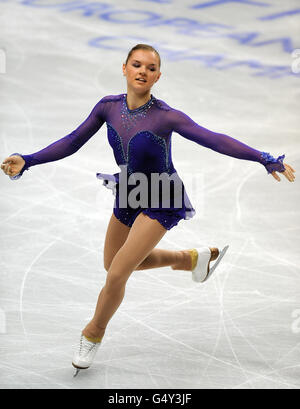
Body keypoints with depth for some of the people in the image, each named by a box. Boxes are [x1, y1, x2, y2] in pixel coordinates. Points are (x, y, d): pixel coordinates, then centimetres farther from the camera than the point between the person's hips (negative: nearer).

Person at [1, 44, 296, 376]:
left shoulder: (165, 116, -27)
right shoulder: (109, 106, -13)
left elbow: (215, 140, -32)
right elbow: (72, 142, -5)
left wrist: (267, 160, -40)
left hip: (161, 202, -6)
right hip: (128, 196, 6)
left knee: (117, 274, -10)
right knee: (113, 264, 24)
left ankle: (94, 333, 21)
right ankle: (191, 258, 39)